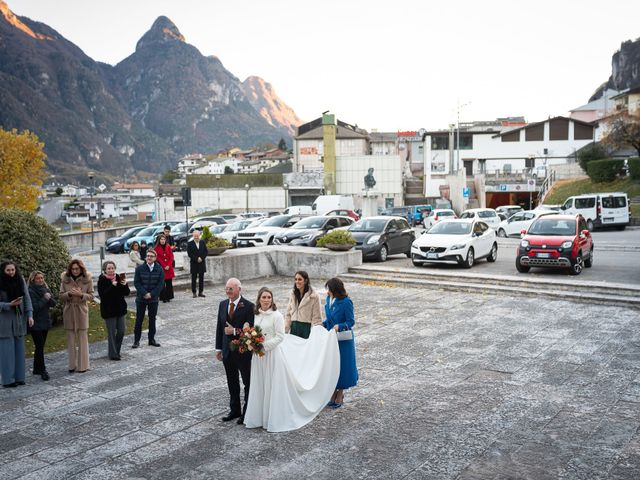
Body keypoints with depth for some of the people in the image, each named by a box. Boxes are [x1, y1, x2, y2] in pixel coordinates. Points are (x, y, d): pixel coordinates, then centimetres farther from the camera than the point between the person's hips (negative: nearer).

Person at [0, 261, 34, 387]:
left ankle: (19, 377, 17)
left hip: (19, 320, 4)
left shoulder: (21, 281, 2)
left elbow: (27, 298, 3)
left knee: (19, 349, 9)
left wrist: (30, 315, -4)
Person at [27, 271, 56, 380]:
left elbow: (54, 303, 4)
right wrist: (45, 299, -15)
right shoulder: (30, 292, -10)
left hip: (45, 322, 6)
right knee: (39, 347, -7)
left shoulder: (45, 289, 10)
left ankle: (36, 369, 21)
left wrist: (49, 297, -14)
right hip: (36, 324, -6)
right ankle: (42, 370, -4)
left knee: (40, 347, 12)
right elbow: (35, 307, -19)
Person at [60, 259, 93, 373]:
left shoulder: (87, 279, -4)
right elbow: (61, 296, 3)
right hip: (69, 311, 2)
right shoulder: (65, 279, 1)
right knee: (71, 339, 8)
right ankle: (72, 365, 17)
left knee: (82, 339, 2)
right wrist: (69, 294, -16)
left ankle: (83, 365, 10)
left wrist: (81, 295, -18)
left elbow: (91, 296, -1)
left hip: (82, 311, -2)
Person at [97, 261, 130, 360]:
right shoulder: (102, 280, -8)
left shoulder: (119, 277, 6)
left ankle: (116, 351, 25)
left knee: (121, 331, 8)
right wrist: (112, 286, -28)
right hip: (108, 310, -5)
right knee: (111, 333, 0)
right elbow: (102, 295, -21)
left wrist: (124, 285, -16)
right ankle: (113, 354, 9)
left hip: (120, 309, 5)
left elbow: (127, 293, 4)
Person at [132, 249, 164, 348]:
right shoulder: (140, 269, -5)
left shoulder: (159, 269, -3)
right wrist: (144, 293, -17)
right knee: (139, 319, 4)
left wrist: (151, 294, -13)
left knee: (152, 319, 10)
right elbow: (136, 282, -7)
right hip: (141, 298, -1)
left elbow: (161, 284, -5)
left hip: (153, 298, 1)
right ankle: (136, 340, 11)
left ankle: (151, 339, 20)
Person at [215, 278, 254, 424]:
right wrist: (218, 348, 9)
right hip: (227, 351, 6)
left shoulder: (248, 306, -15)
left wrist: (235, 331, -23)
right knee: (232, 383, 17)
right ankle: (235, 410, 31)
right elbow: (219, 327, 9)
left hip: (244, 351, -6)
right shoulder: (223, 304, 4)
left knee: (248, 383, 8)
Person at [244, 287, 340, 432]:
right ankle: (258, 417, 26)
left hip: (272, 354, -6)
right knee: (259, 386, 13)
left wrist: (264, 346, -21)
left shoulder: (276, 316, -12)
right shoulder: (256, 314, 5)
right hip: (258, 356, 6)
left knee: (274, 387, 3)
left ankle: (274, 420, 16)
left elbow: (280, 337, -15)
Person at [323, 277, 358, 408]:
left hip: (343, 339, -6)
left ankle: (340, 394, 20)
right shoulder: (329, 299, 1)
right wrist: (322, 324, -4)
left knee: (342, 365, 5)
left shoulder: (346, 302, -19)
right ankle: (334, 392, 25)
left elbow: (351, 322, -15)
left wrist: (339, 326, -31)